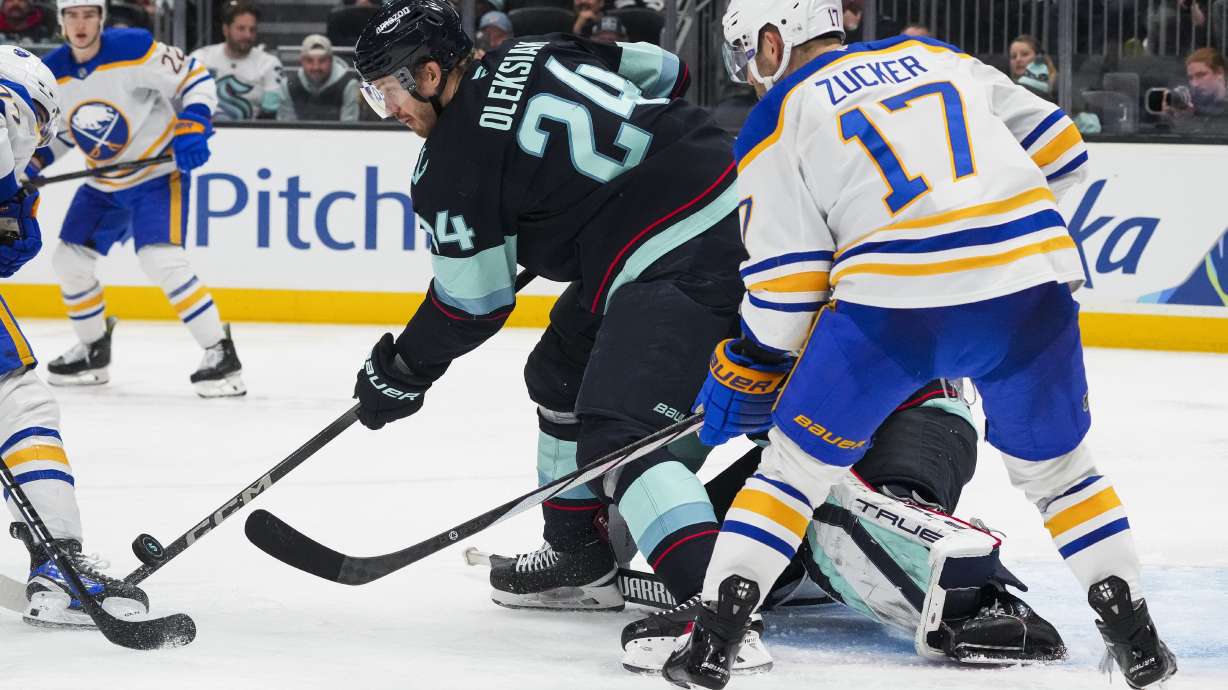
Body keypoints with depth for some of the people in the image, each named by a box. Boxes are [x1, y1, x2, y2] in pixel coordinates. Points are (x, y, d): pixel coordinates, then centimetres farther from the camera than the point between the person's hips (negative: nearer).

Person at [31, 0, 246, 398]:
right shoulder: (51, 75, -5)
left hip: (159, 172, -7)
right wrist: (32, 165, -2)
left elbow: (195, 79, -14)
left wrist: (192, 127, -27)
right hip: (103, 185, 7)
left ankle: (222, 356, -19)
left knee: (161, 260, -24)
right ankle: (94, 350, 30)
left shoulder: (135, 50, -22)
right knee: (69, 261, 8)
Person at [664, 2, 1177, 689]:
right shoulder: (939, 58, 24)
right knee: (1058, 467, 24)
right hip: (1032, 284, 3)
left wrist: (746, 373, 20)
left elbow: (786, 278, 6)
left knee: (797, 463, 14)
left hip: (893, 303, -3)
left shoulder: (778, 120, 11)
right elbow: (1060, 151, 20)